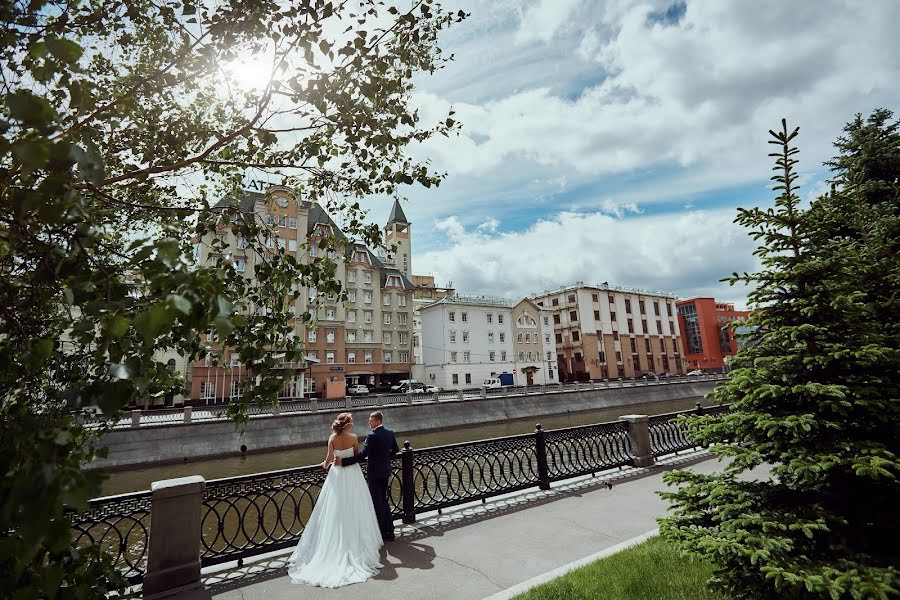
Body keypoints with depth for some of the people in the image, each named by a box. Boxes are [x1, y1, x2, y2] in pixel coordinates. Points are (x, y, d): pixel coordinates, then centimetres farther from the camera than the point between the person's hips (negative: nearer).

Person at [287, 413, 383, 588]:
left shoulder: (332, 438, -8)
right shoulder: (353, 437, -12)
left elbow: (329, 457, -8)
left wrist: (325, 465, 14)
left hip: (337, 474, 2)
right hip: (352, 474, -2)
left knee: (336, 510, 13)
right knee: (354, 509, 10)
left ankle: (336, 543, 19)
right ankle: (355, 540, 17)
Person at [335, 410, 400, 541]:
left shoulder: (372, 436, -22)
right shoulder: (390, 433, 2)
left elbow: (362, 456, -27)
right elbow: (395, 450, 13)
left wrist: (343, 461, -25)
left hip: (374, 473, -8)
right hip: (385, 471, 8)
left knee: (377, 503, 6)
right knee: (384, 500, 19)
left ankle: (383, 533, 14)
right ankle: (389, 531, 24)